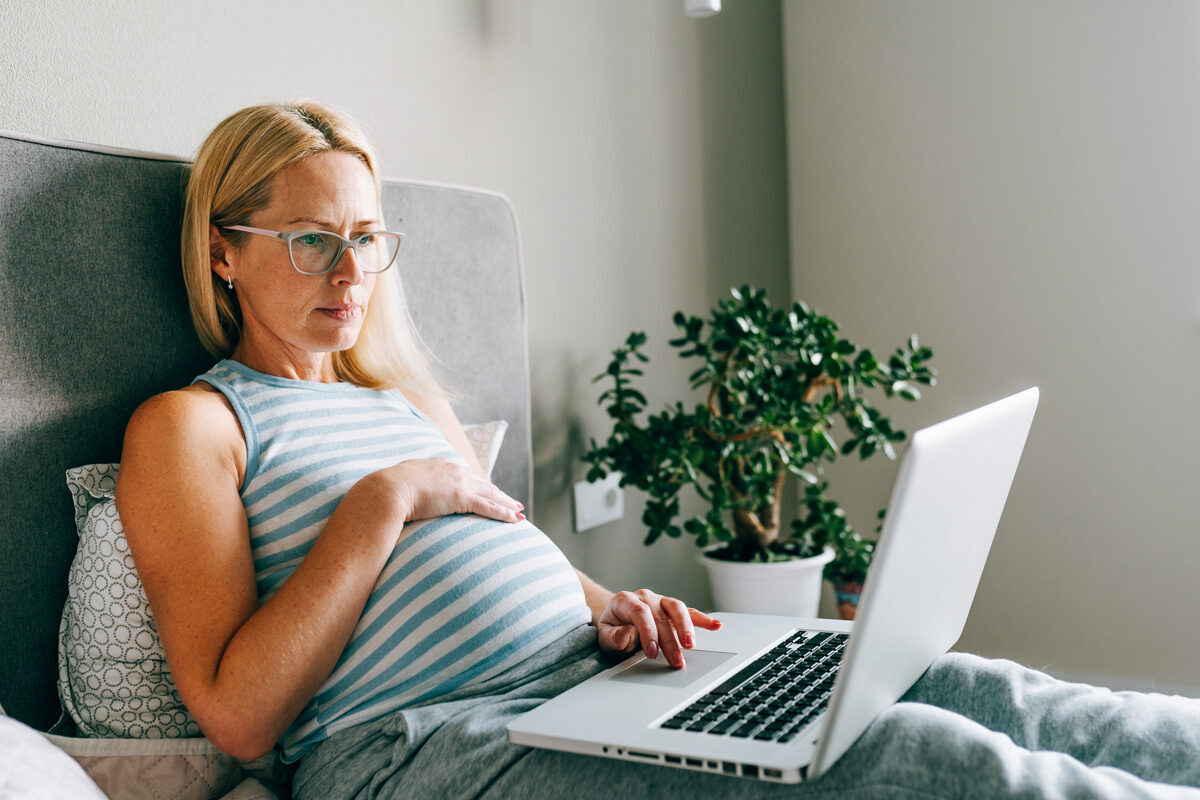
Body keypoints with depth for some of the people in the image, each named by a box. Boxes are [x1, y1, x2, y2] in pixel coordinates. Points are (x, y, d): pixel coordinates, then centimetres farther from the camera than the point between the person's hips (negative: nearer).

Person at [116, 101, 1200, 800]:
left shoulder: (397, 397, 24)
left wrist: (603, 608, 0)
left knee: (946, 688, -9)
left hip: (586, 681, 7)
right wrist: (384, 499, -11)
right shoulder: (187, 425, 3)